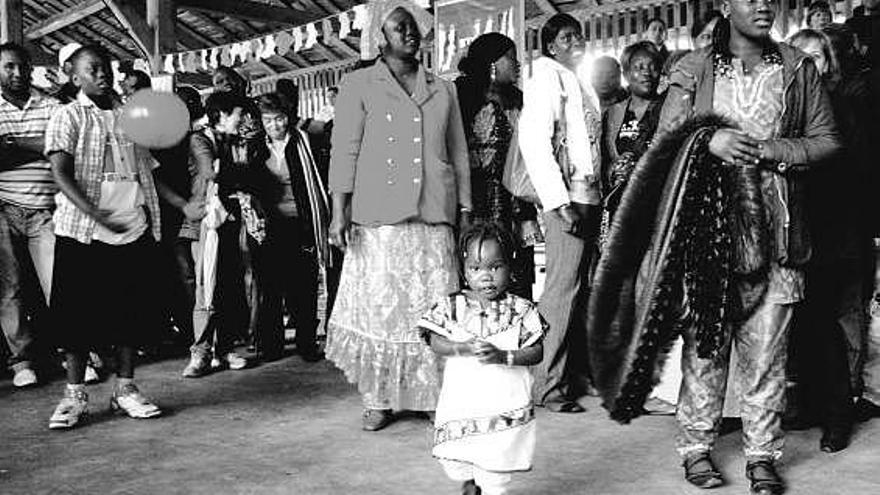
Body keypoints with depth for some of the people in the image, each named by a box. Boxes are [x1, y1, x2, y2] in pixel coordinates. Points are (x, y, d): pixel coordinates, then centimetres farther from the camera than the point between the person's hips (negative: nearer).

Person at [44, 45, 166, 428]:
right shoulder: (67, 117, 3)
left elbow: (148, 170, 20)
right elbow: (61, 174, -9)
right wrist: (96, 214, -23)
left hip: (135, 228, 4)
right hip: (82, 230, -4)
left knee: (131, 309, 5)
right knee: (78, 310, 0)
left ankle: (125, 388, 15)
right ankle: (74, 394, 10)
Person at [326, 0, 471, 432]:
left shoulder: (442, 90, 18)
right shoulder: (359, 86, 9)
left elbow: (459, 154, 18)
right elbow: (344, 151, 2)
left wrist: (465, 211, 11)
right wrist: (340, 211, -6)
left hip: (434, 218, 3)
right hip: (378, 219, -2)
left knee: (436, 308, -2)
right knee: (378, 306, -2)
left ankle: (440, 396, 6)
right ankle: (377, 401, 9)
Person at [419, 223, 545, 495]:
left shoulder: (522, 310, -4)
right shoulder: (452, 306, -1)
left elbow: (536, 352, -6)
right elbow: (435, 342, -4)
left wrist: (503, 356, -22)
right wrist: (462, 348, -22)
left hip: (506, 405, -1)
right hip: (460, 400, 2)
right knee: (454, 461, 11)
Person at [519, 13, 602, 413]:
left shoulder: (582, 86, 22)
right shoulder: (547, 77, -3)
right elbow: (534, 143, -14)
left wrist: (598, 197, 10)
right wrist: (559, 202, -19)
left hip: (590, 198, 8)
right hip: (566, 200, -8)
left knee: (579, 293, 10)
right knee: (562, 291, -8)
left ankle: (576, 374, 19)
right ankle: (549, 387, -2)